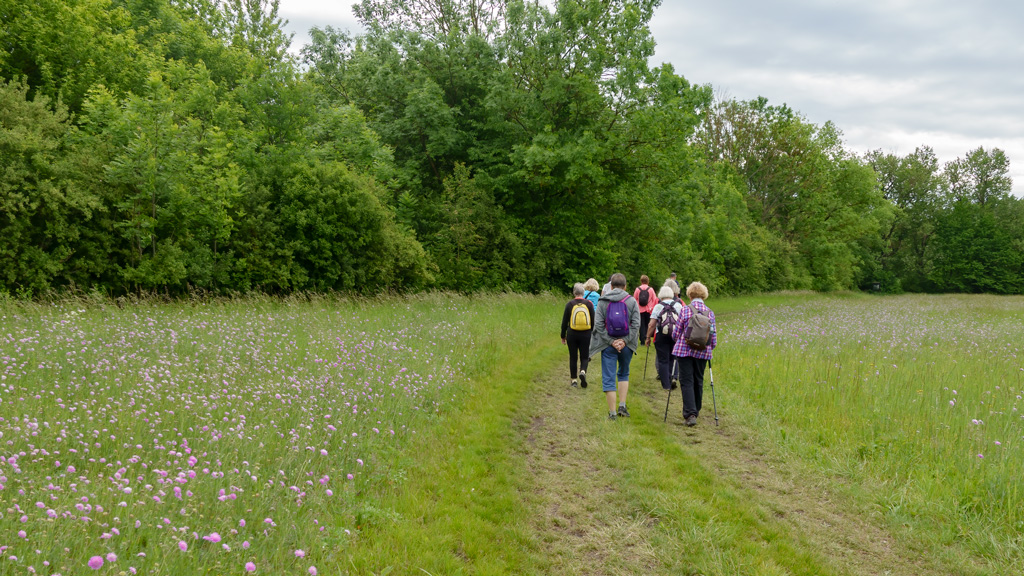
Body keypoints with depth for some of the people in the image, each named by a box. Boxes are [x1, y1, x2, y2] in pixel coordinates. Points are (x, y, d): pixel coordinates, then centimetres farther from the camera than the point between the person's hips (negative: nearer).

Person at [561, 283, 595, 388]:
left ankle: (573, 380, 11)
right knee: (584, 356, 9)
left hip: (572, 334, 0)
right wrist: (592, 333, 15)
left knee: (573, 357, 9)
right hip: (586, 335, 0)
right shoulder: (589, 303, -1)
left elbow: (564, 321, 0)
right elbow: (593, 321, 4)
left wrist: (563, 336, 8)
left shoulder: (570, 304, -4)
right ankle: (583, 371, -19)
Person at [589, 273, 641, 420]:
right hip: (626, 346, 1)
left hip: (608, 346, -1)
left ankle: (612, 412, 5)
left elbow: (598, 325, -9)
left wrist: (611, 341, -7)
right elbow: (636, 324, -8)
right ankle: (622, 405, 14)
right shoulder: (632, 301, 0)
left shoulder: (602, 301, -1)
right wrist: (624, 340, -8)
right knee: (624, 374, 22)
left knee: (608, 378, 4)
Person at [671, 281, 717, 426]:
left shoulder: (685, 310, -6)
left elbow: (676, 333, -2)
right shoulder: (710, 313, 3)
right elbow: (714, 337, 5)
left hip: (684, 350, -3)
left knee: (686, 382, -2)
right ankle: (696, 410, 31)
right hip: (703, 352, 3)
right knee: (698, 381, 17)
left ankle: (690, 414, -14)